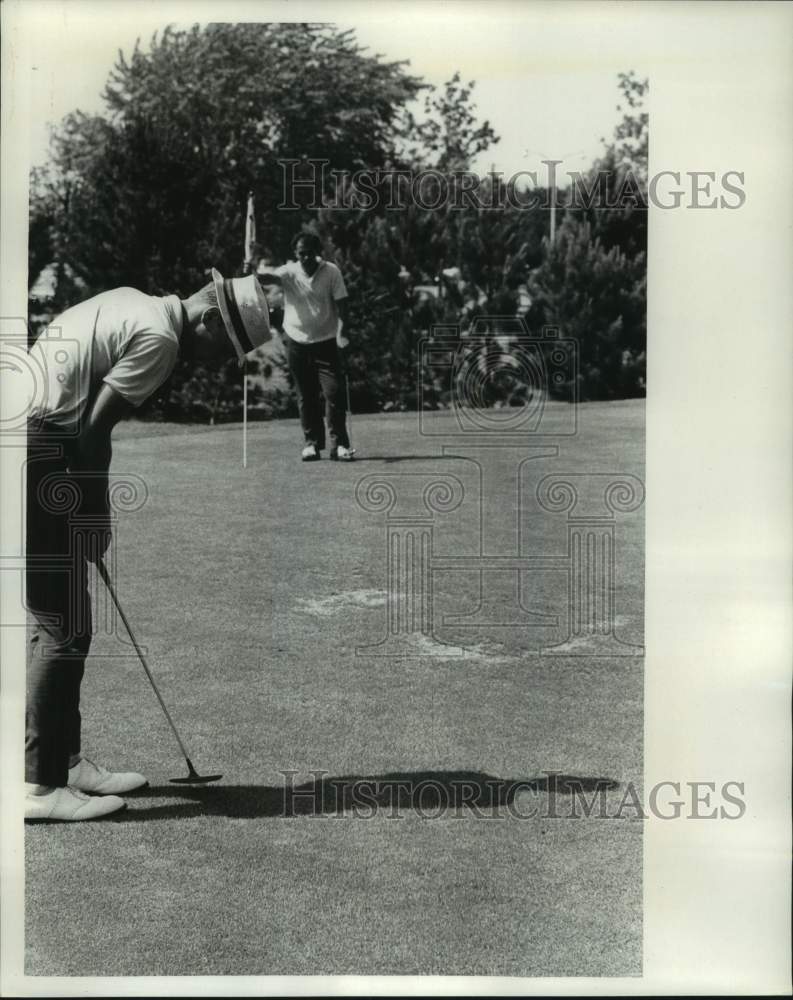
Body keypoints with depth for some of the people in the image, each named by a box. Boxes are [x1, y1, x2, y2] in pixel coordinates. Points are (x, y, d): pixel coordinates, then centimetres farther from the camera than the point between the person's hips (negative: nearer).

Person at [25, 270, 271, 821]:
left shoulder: (131, 303, 17)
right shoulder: (159, 337, -12)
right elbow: (94, 429, -15)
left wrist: (89, 514, 13)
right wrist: (93, 516, -2)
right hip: (41, 455, -10)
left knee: (55, 627, 15)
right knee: (64, 631, -4)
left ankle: (63, 761, 24)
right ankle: (39, 785, 1)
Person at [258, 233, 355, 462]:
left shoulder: (331, 272, -7)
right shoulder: (289, 273, -9)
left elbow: (340, 303, -5)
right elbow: (266, 277, -28)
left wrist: (342, 331, -18)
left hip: (326, 341, -1)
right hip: (298, 342, 1)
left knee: (334, 392, -7)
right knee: (306, 396, 8)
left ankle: (339, 444, -1)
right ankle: (312, 443, 18)